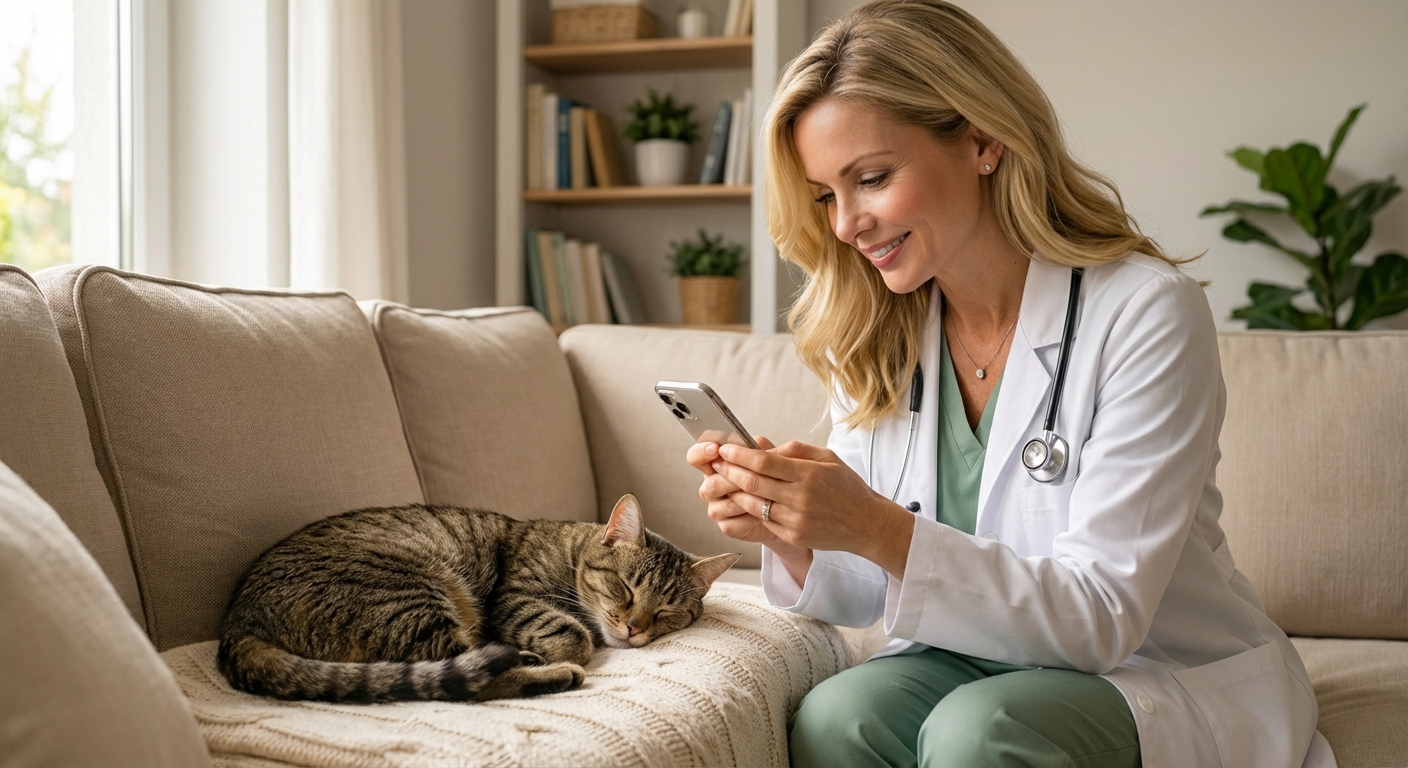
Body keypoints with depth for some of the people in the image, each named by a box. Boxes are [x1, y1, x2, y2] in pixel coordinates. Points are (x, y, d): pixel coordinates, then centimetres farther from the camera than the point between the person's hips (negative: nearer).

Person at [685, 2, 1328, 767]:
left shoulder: (1148, 313, -20)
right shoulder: (877, 334, -2)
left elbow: (1101, 617, -22)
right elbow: (861, 594, 2)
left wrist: (880, 530, -35)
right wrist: (792, 535, -22)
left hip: (1181, 675, -3)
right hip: (986, 661, 4)